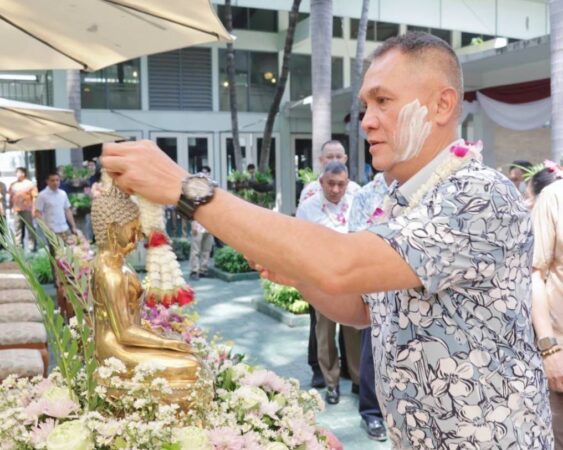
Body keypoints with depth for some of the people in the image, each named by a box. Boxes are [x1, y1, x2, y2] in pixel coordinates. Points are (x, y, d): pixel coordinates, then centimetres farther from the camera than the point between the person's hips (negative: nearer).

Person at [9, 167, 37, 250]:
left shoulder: (30, 184, -2)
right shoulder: (13, 185, 10)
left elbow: (34, 197, -5)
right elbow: (11, 197, 14)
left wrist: (34, 209, -10)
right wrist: (11, 208, 7)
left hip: (27, 210, -4)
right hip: (16, 210, 4)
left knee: (30, 228, 1)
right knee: (17, 229, 9)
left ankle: (32, 245, 8)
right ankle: (18, 246, 18)